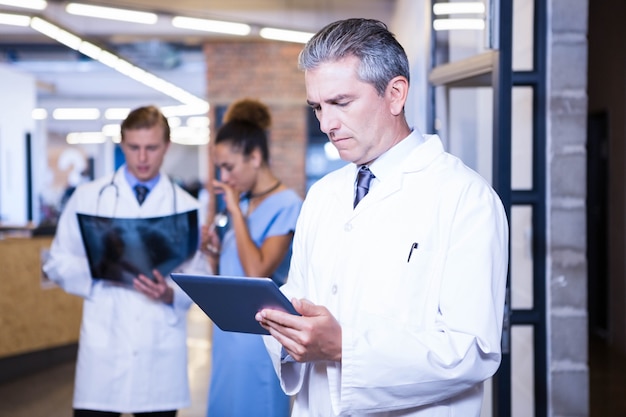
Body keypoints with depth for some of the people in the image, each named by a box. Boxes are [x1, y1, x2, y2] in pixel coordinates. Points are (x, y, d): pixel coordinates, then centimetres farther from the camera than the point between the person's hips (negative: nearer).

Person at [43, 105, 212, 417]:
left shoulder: (186, 207, 7)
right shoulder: (88, 197, 6)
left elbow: (200, 276, 5)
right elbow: (58, 263, 7)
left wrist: (171, 294, -16)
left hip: (162, 350, 1)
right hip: (104, 346, -1)